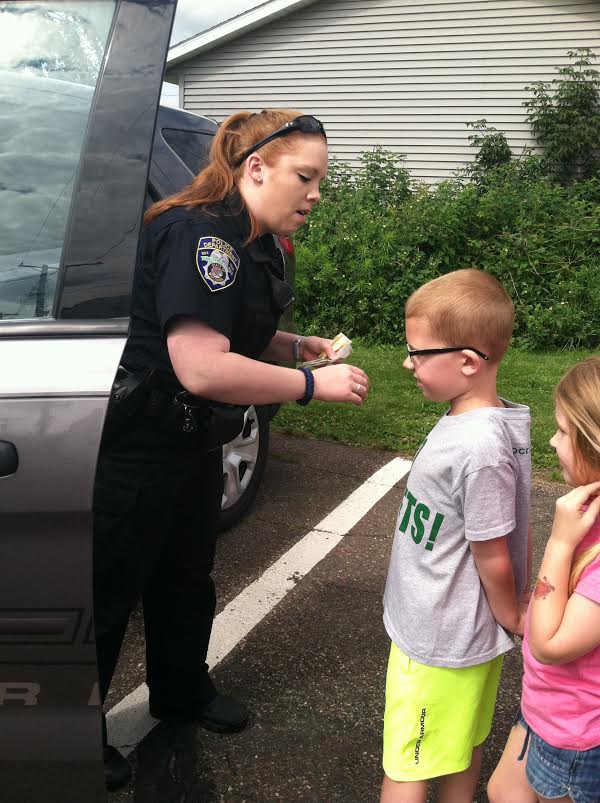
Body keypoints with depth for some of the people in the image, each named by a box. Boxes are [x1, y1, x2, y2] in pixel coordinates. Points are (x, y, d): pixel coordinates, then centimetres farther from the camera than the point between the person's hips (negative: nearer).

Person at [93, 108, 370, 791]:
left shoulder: (252, 245, 6)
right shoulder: (199, 234, -26)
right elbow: (202, 368, -34)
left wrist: (301, 345, 2)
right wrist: (314, 384, -26)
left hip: (193, 446, 10)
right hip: (136, 449, -10)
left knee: (188, 576, 24)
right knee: (107, 590, 7)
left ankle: (182, 691, 47)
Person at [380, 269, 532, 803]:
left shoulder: (479, 449, -32)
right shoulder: (490, 420, -3)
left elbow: (494, 559, -21)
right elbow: (513, 534, 5)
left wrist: (512, 622, -4)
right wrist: (517, 616, 12)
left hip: (437, 640, -8)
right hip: (462, 632, 8)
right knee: (463, 746, 25)